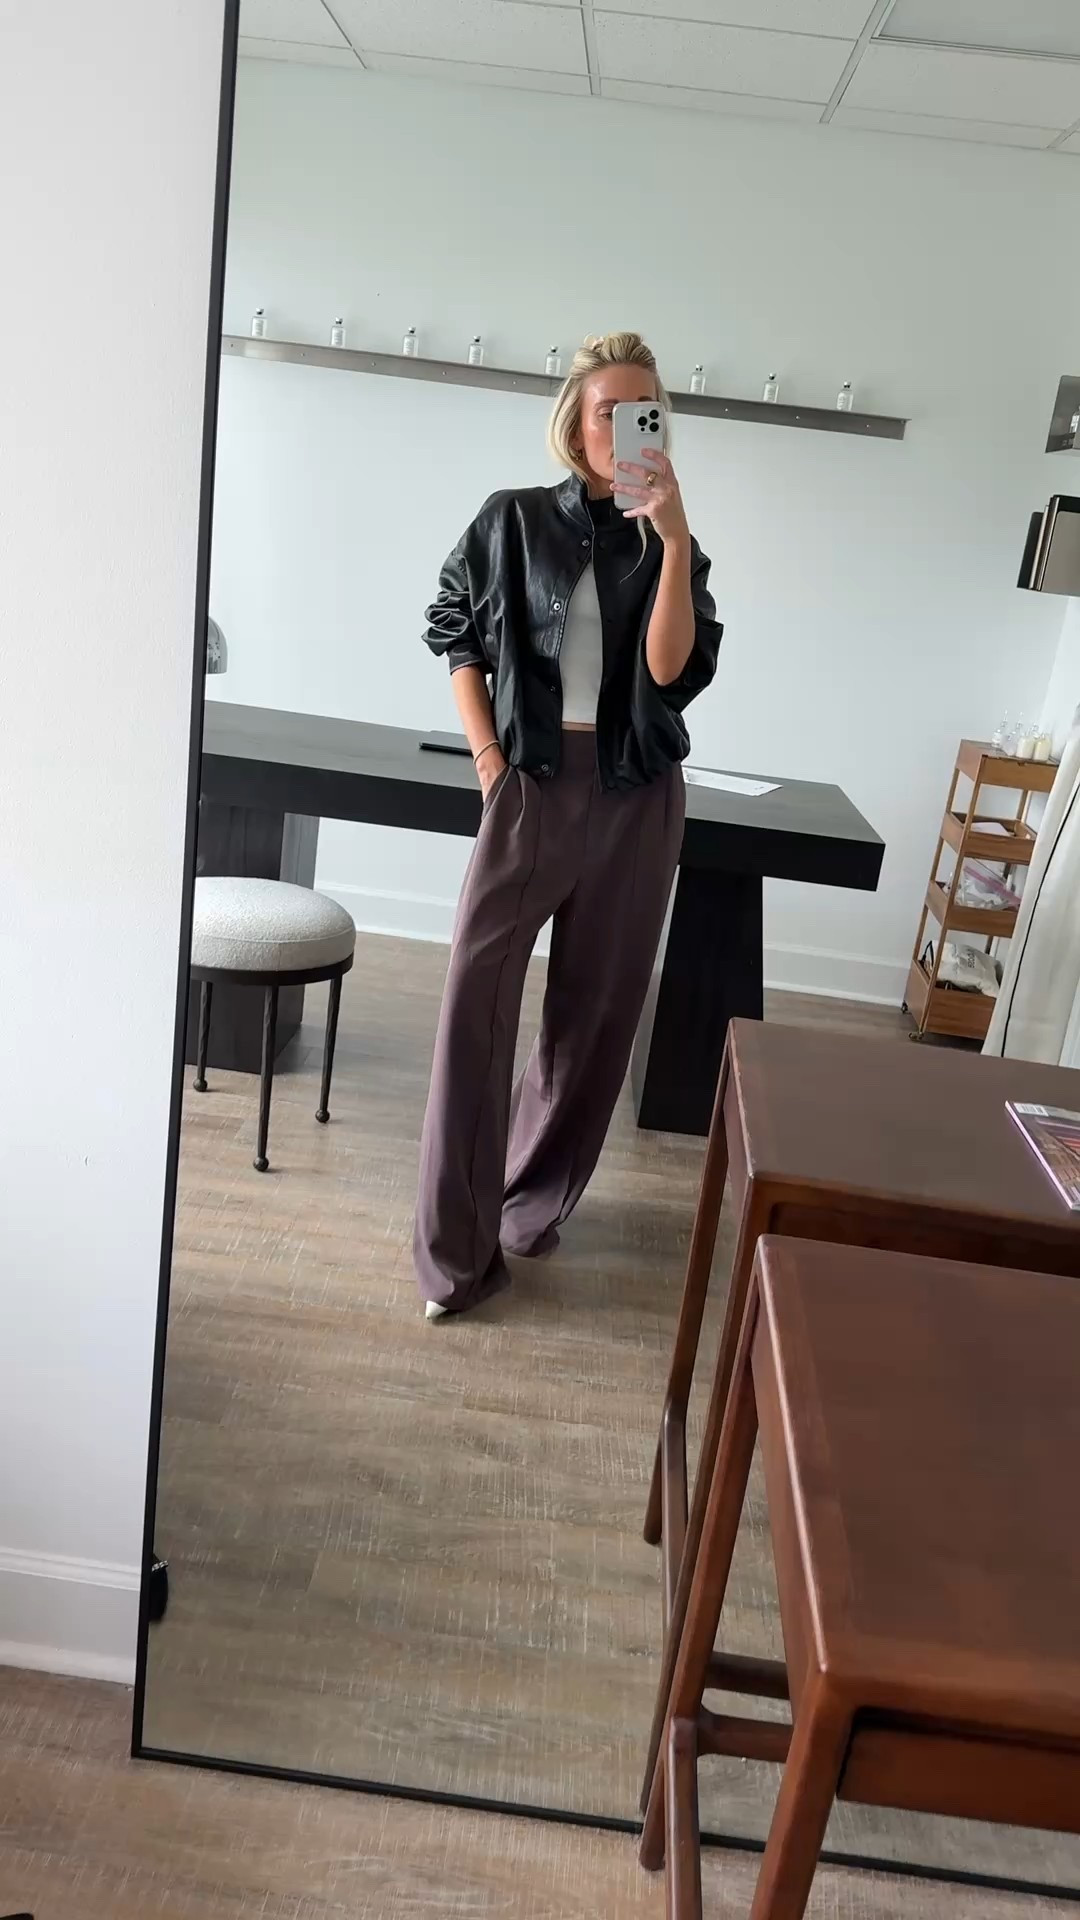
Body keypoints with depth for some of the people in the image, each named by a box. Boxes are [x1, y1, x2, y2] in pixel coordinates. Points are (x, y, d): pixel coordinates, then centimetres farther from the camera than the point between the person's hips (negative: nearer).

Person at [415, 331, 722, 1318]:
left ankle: (535, 1200, 26)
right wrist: (487, 755, 0)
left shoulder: (669, 548, 4)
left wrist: (674, 536, -18)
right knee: (477, 995, -10)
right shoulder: (514, 520, 3)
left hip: (635, 796, 2)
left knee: (595, 1005, 7)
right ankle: (457, 1242, -1)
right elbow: (459, 640, 10)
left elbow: (674, 670, -11)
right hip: (531, 783, -1)